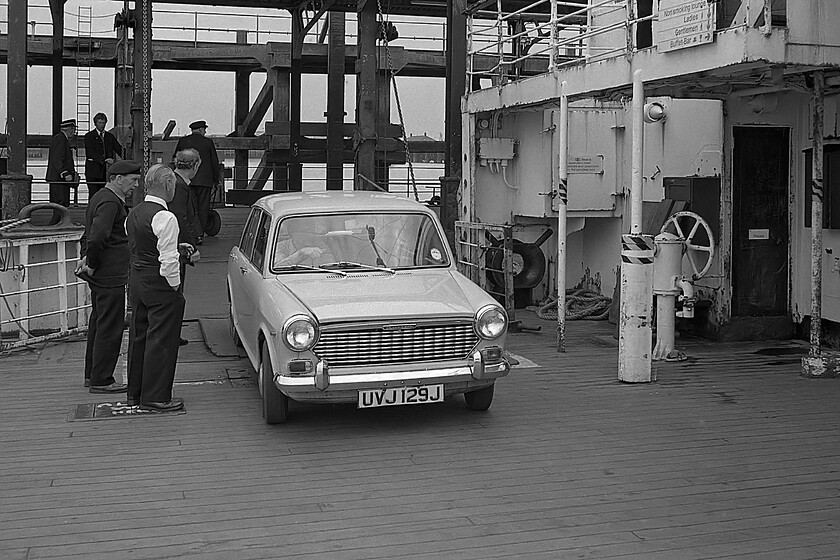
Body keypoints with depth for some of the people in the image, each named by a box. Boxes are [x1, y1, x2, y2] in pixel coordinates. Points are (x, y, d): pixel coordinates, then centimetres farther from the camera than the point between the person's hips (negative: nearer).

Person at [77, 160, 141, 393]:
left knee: (99, 323, 17)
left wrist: (86, 257, 10)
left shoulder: (100, 198, 16)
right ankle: (101, 380, 2)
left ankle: (92, 375, 27)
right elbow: (97, 238, -29)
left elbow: (89, 235, 22)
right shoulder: (110, 202, -18)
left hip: (100, 275, 11)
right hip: (110, 276, -11)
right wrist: (92, 264, -17)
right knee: (110, 327, -3)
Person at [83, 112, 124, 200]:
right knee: (93, 194, -6)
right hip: (93, 172, -3)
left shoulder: (110, 136, 16)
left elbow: (119, 149, 9)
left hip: (107, 172, 3)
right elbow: (91, 152, -11)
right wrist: (104, 160, -26)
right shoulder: (89, 136, 2)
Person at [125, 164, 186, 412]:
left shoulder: (133, 214, 9)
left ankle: (135, 392, 26)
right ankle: (155, 397, 3)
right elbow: (168, 259, -22)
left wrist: (178, 247, 15)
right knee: (161, 340, -1)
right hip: (159, 283, -9)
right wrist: (175, 286, -9)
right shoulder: (165, 217, -18)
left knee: (138, 336, 16)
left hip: (136, 278, 9)